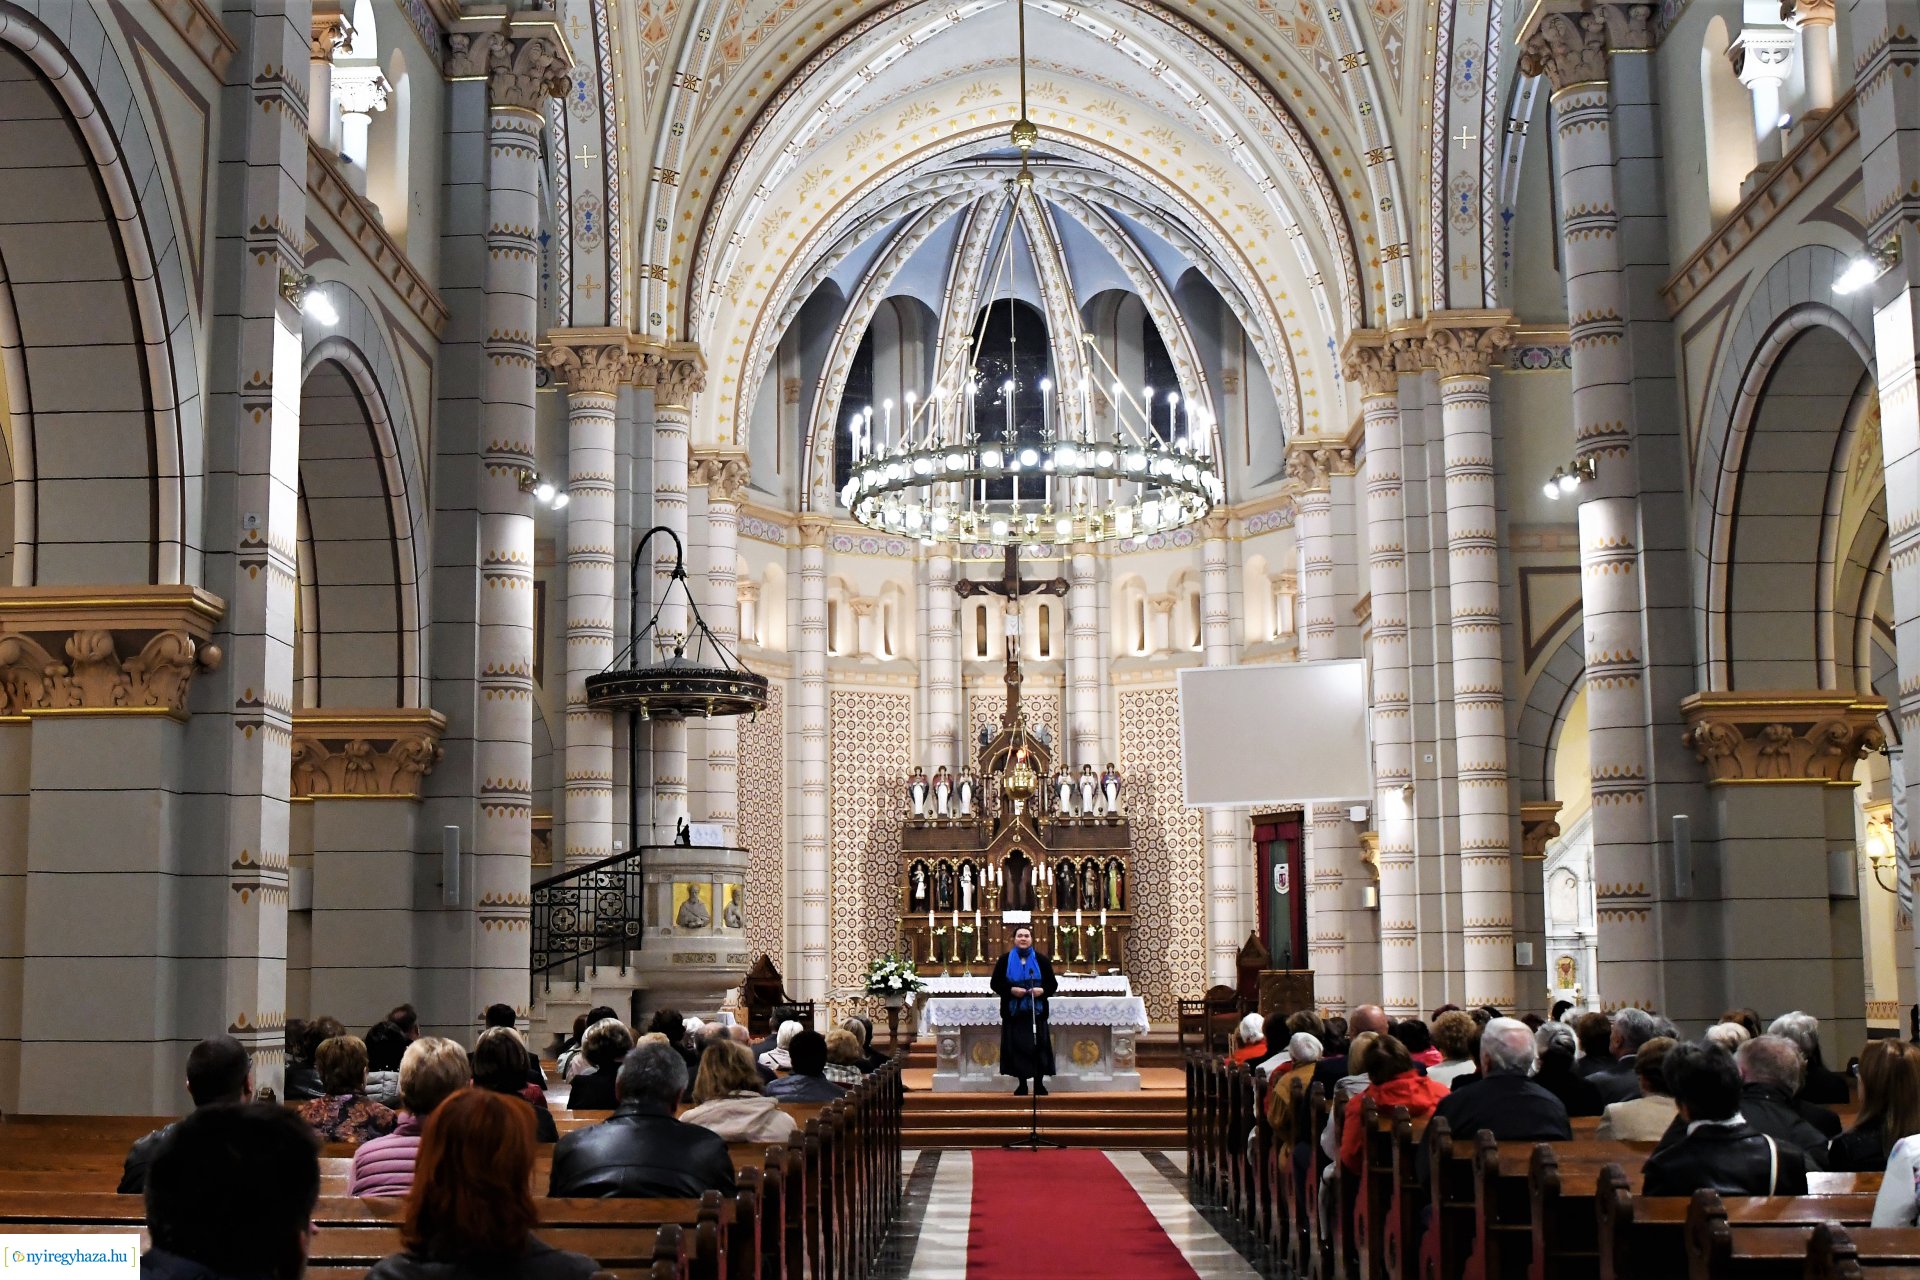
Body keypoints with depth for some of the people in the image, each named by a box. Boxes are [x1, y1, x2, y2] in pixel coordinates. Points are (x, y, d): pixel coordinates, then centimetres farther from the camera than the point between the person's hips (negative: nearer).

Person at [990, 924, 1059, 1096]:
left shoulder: (1041, 959, 4)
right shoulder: (1005, 960, 3)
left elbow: (1053, 984, 6)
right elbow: (995, 984, 3)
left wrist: (1042, 990, -15)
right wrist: (1011, 990, -14)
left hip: (1036, 1012, 0)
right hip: (1013, 1011, 0)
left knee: (1038, 1047, -3)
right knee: (1017, 1048, 0)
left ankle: (1039, 1083, 5)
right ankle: (1022, 1084, 8)